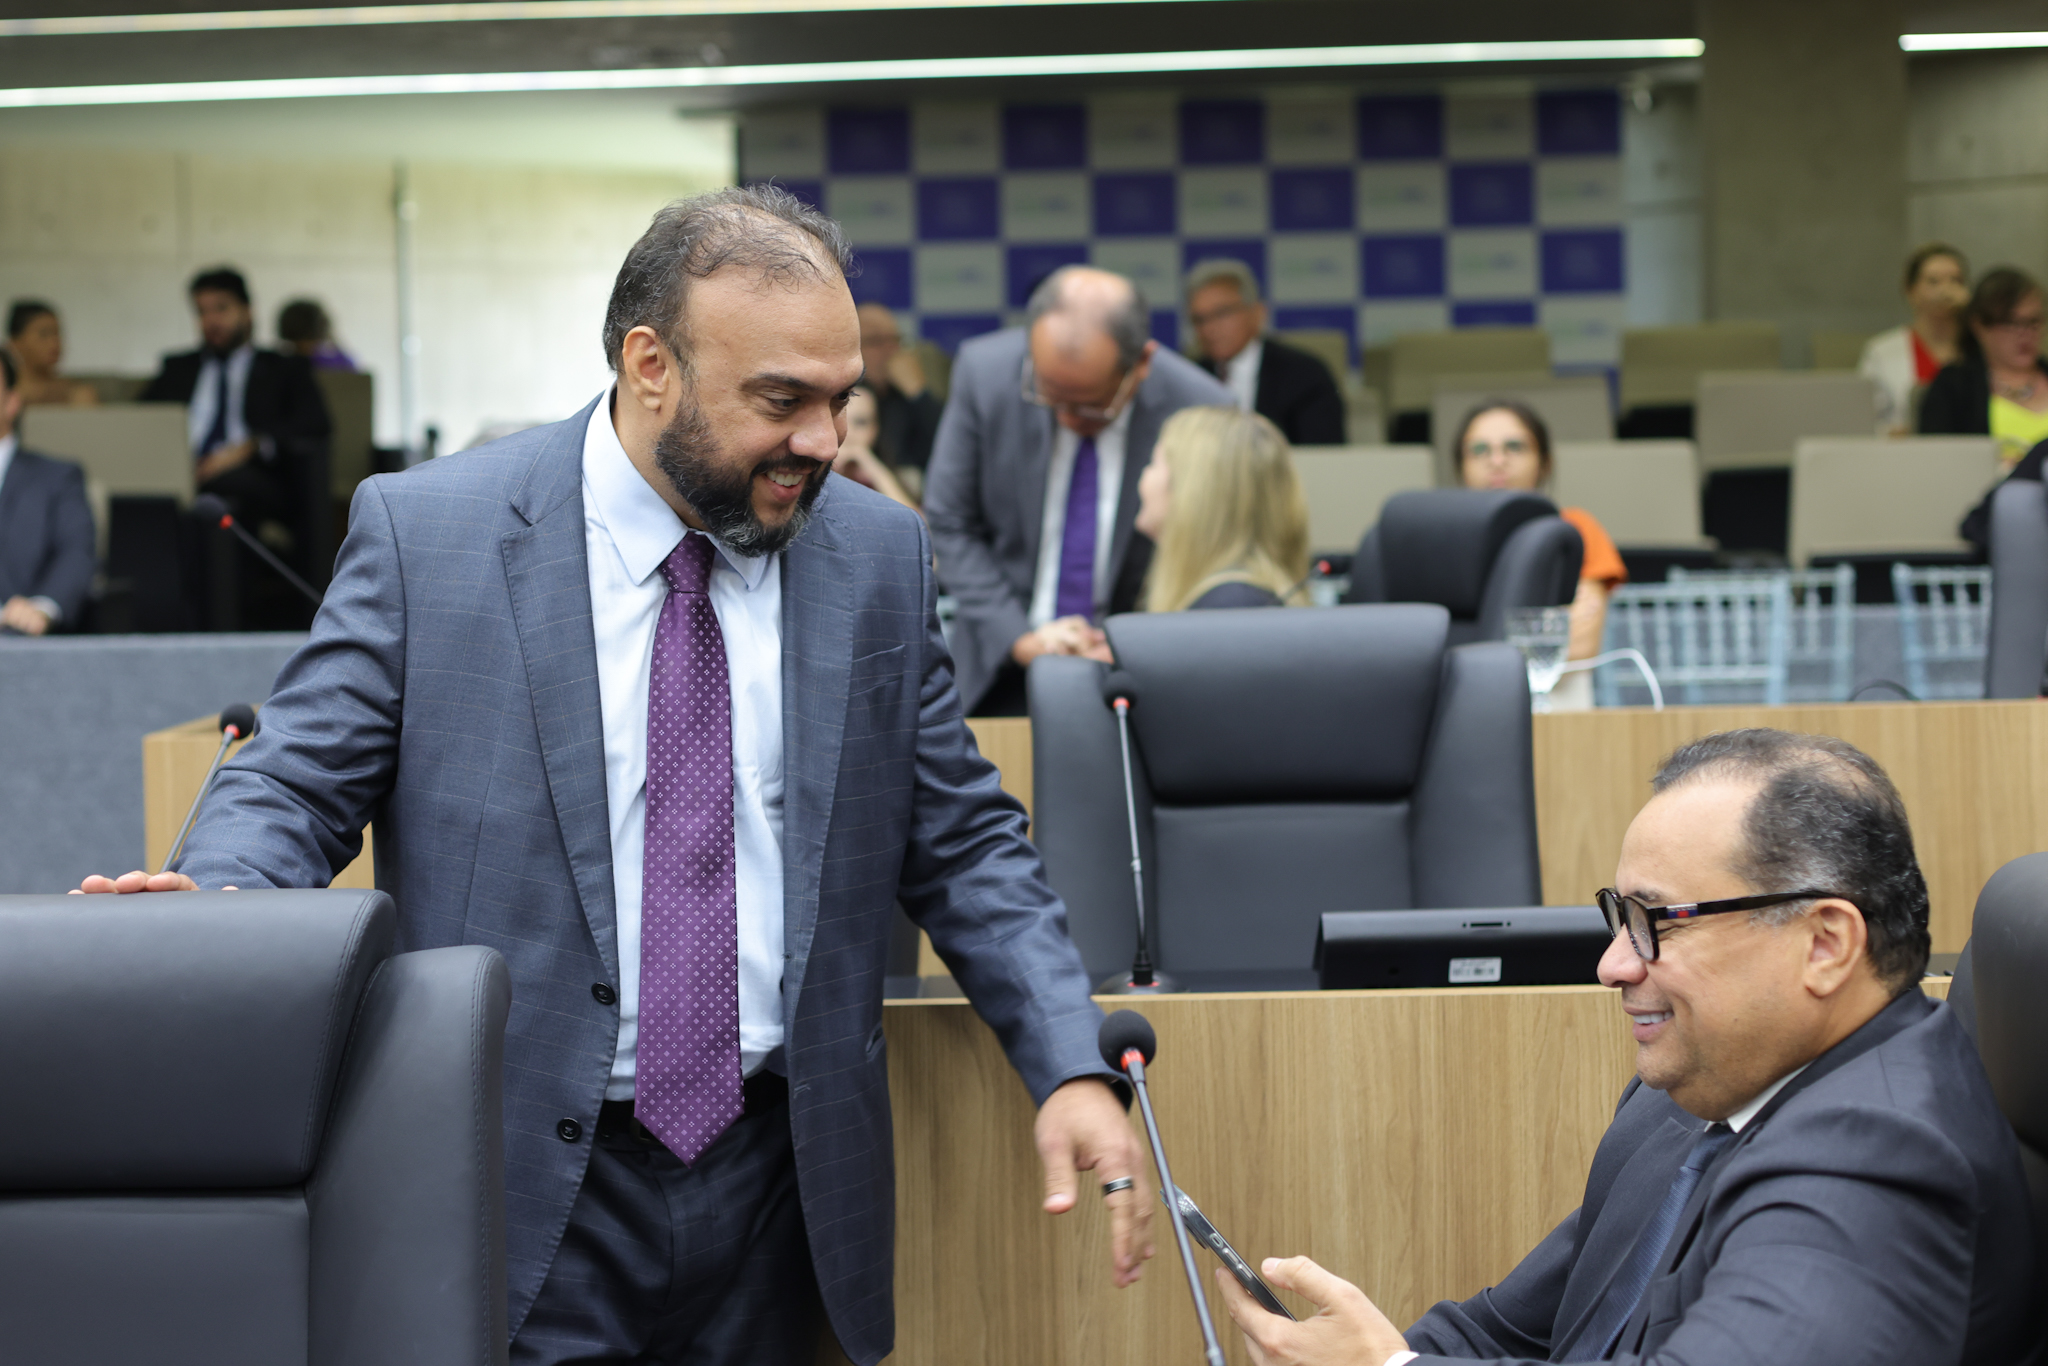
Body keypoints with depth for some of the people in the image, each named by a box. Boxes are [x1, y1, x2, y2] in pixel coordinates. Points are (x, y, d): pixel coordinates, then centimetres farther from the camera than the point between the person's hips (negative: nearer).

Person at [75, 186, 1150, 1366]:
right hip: (527, 1192, -3)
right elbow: (295, 788, -4)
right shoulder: (428, 535, -5)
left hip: (775, 1177, 3)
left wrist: (1072, 1067, -4)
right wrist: (204, 908, -26)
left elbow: (963, 846, 9)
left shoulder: (880, 555, 4)